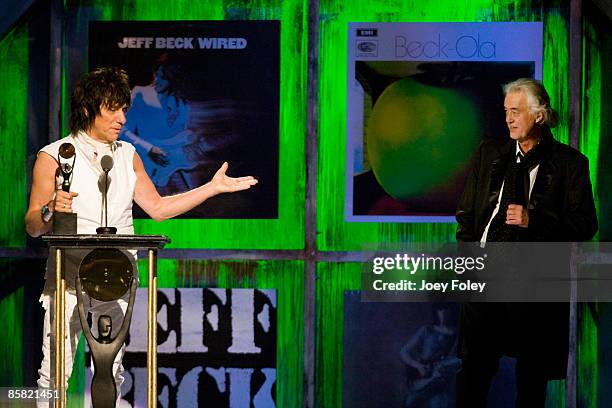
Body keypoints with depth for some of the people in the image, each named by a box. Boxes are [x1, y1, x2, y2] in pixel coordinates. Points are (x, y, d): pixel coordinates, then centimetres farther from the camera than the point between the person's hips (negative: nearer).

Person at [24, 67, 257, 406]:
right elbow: (33, 226, -3)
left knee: (111, 375, 5)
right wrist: (50, 211, -26)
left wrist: (214, 187, 11)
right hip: (67, 280, -4)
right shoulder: (54, 156, -1)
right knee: (55, 374, -8)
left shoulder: (127, 155, 15)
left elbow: (157, 208, 15)